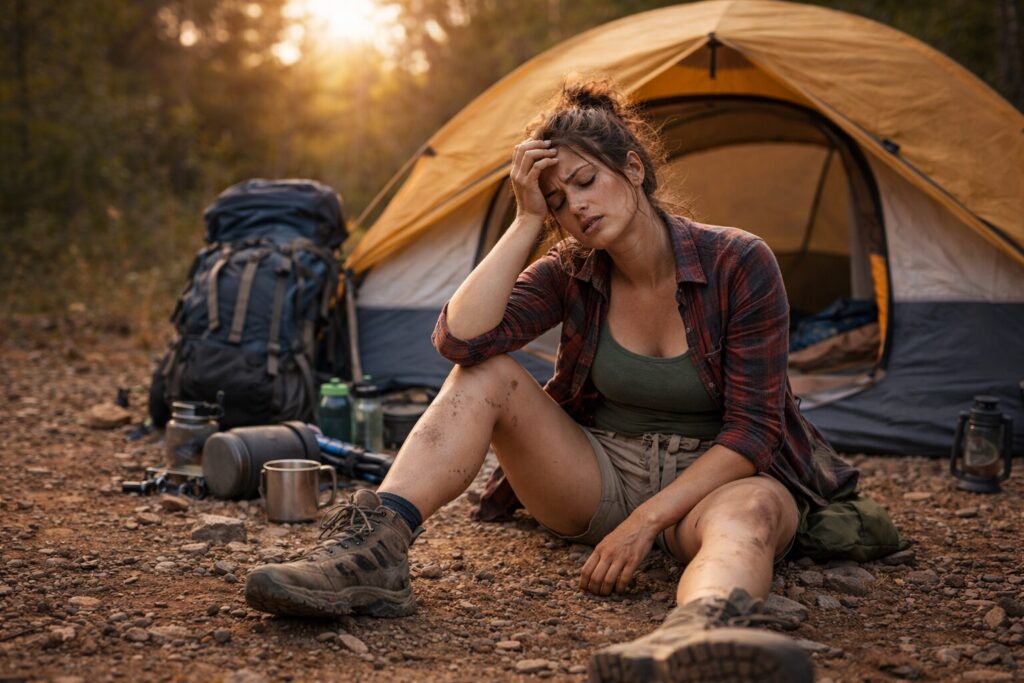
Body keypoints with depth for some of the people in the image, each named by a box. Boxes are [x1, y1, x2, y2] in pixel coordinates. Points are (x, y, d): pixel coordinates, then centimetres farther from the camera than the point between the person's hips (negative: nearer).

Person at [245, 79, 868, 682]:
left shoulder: (739, 264, -14)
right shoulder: (571, 275, -4)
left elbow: (752, 428, -17)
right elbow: (459, 338, -21)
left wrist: (647, 520, -24)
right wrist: (528, 220, -20)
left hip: (714, 477, -3)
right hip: (602, 476, 4)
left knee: (750, 511, -42)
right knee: (485, 375, -20)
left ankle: (702, 630, -79)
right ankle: (372, 547, -37)